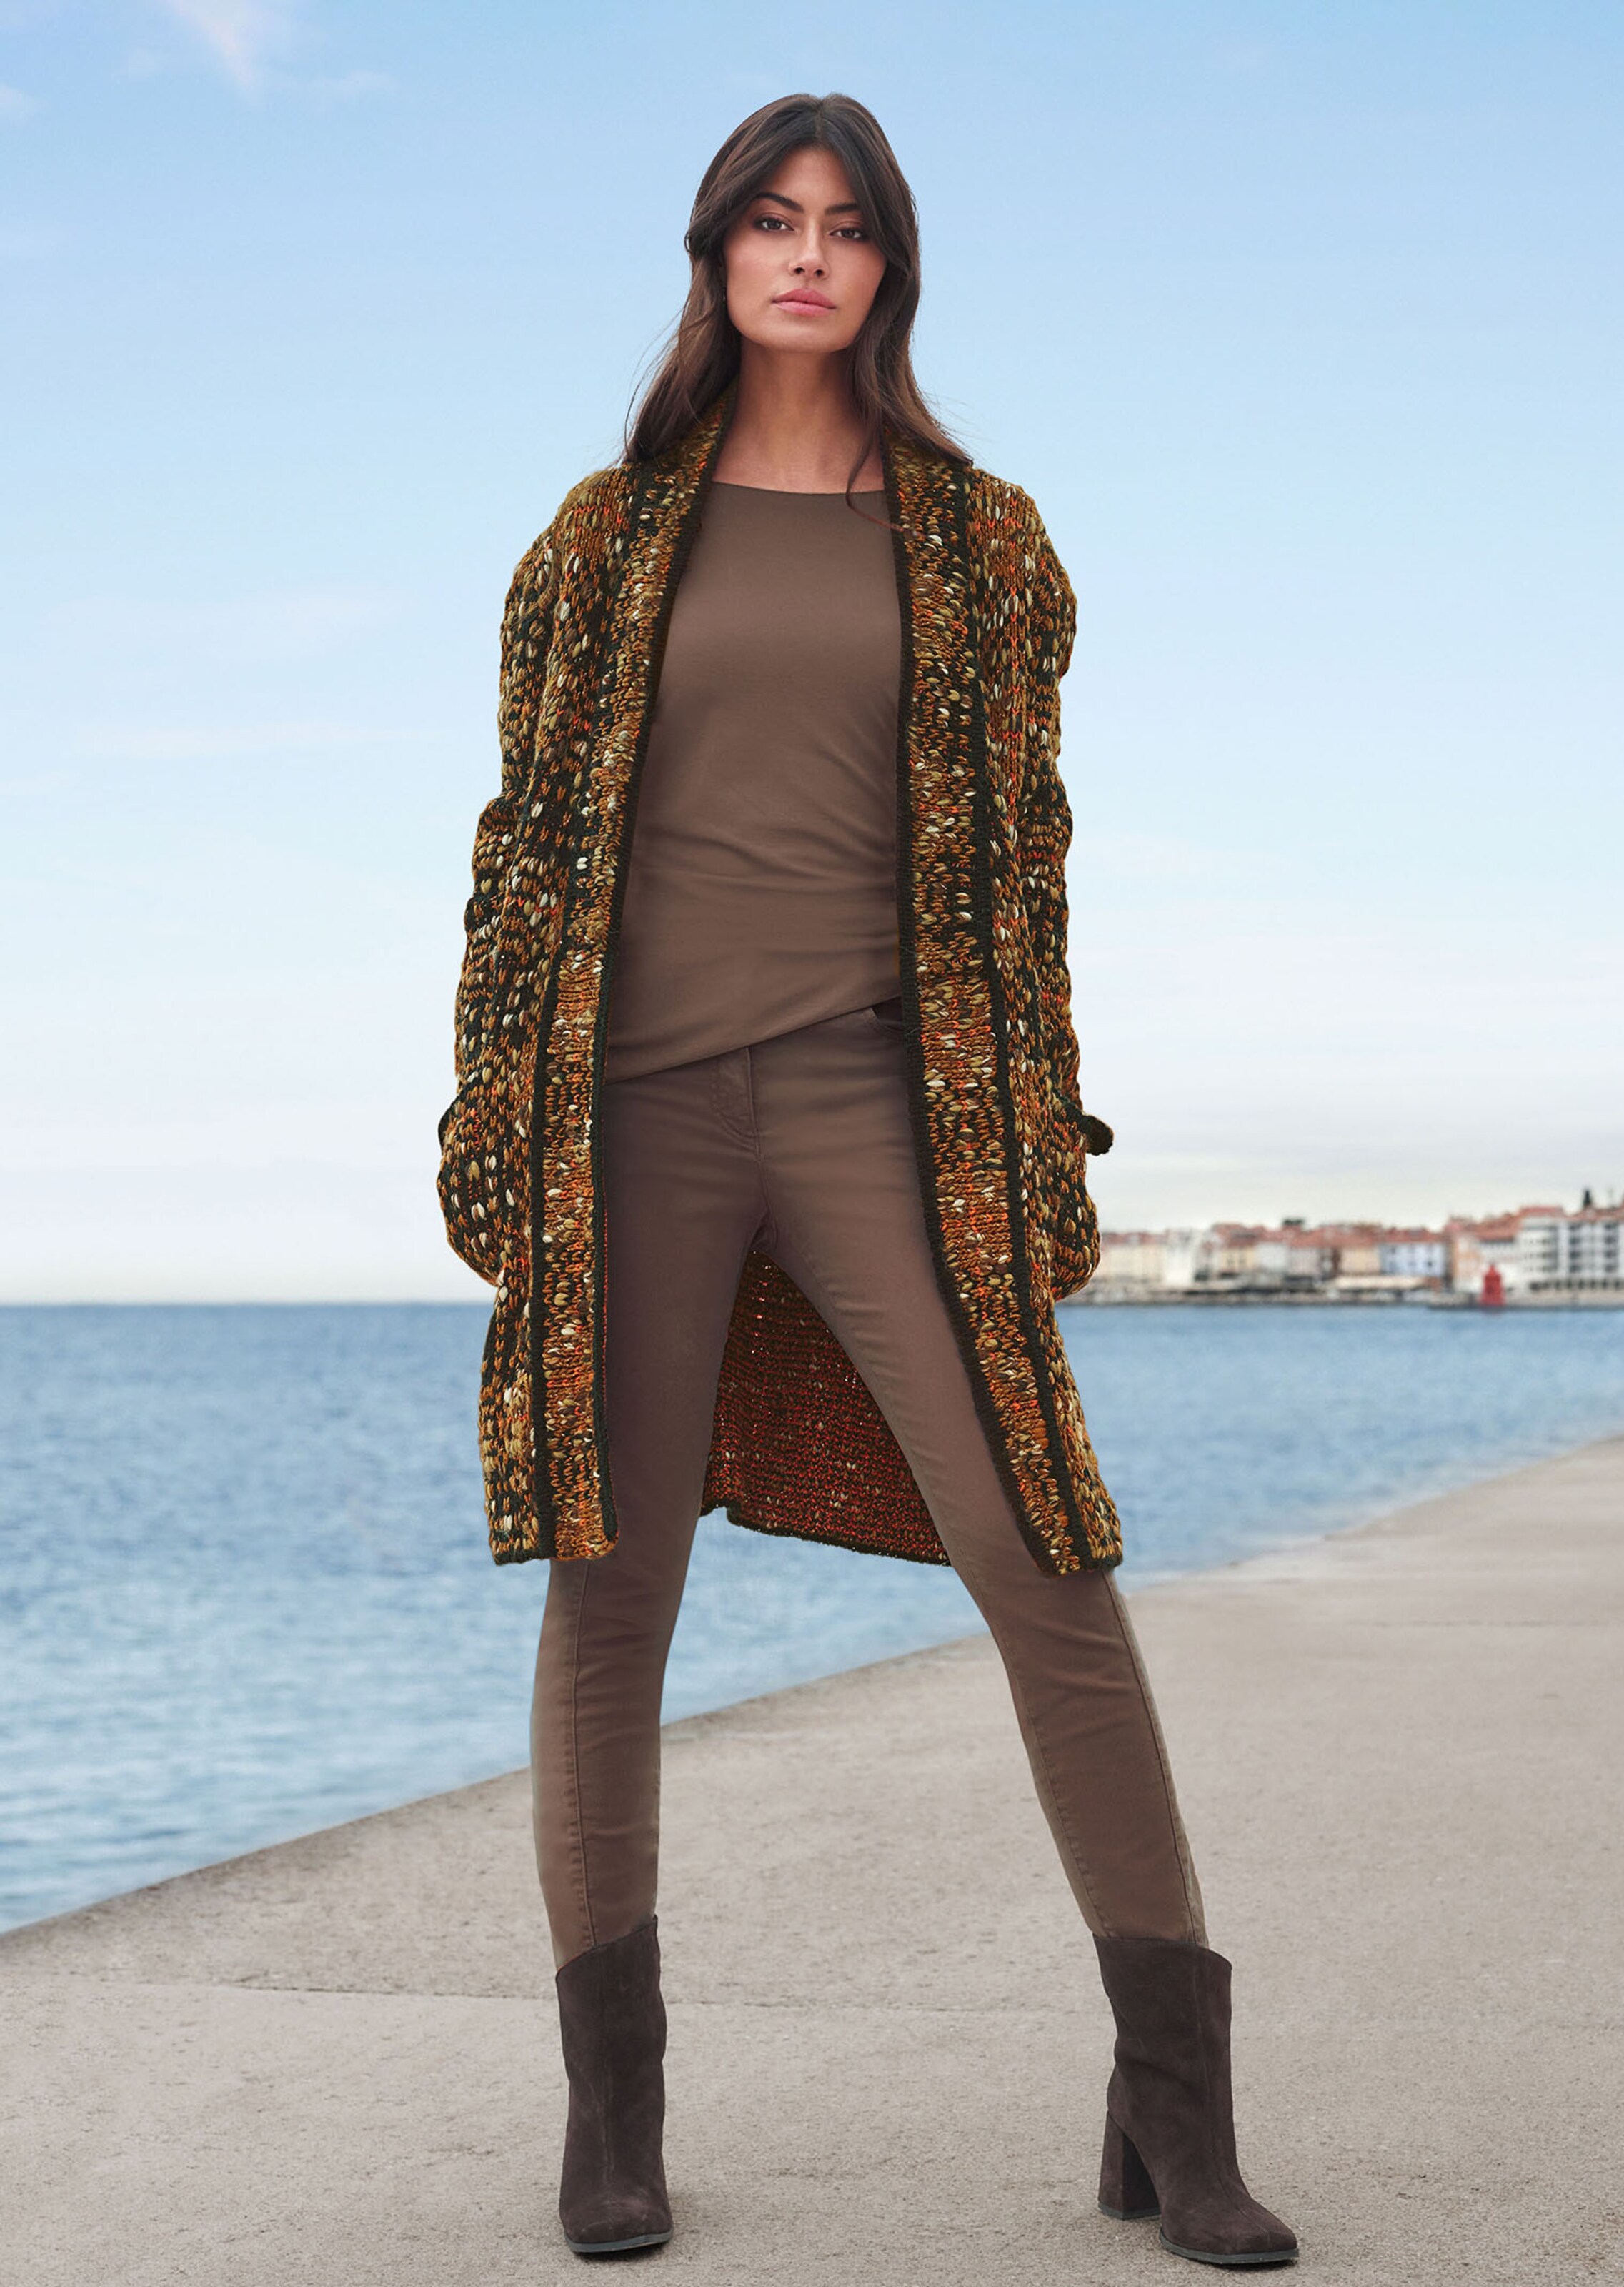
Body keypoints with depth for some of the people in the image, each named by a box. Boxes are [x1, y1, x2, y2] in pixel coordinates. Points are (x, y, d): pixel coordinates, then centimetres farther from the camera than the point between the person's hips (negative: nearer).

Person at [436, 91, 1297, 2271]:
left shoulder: (977, 538, 11)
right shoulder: (611, 531, 11)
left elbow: (1019, 856, 9)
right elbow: (528, 840, 9)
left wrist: (1039, 1150, 2)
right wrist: (493, 1141, 1)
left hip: (872, 1095, 0)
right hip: (638, 1103, 1)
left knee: (1045, 1563, -8)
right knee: (611, 1588, 1)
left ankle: (1172, 2101, 0)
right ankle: (612, 2096, 12)